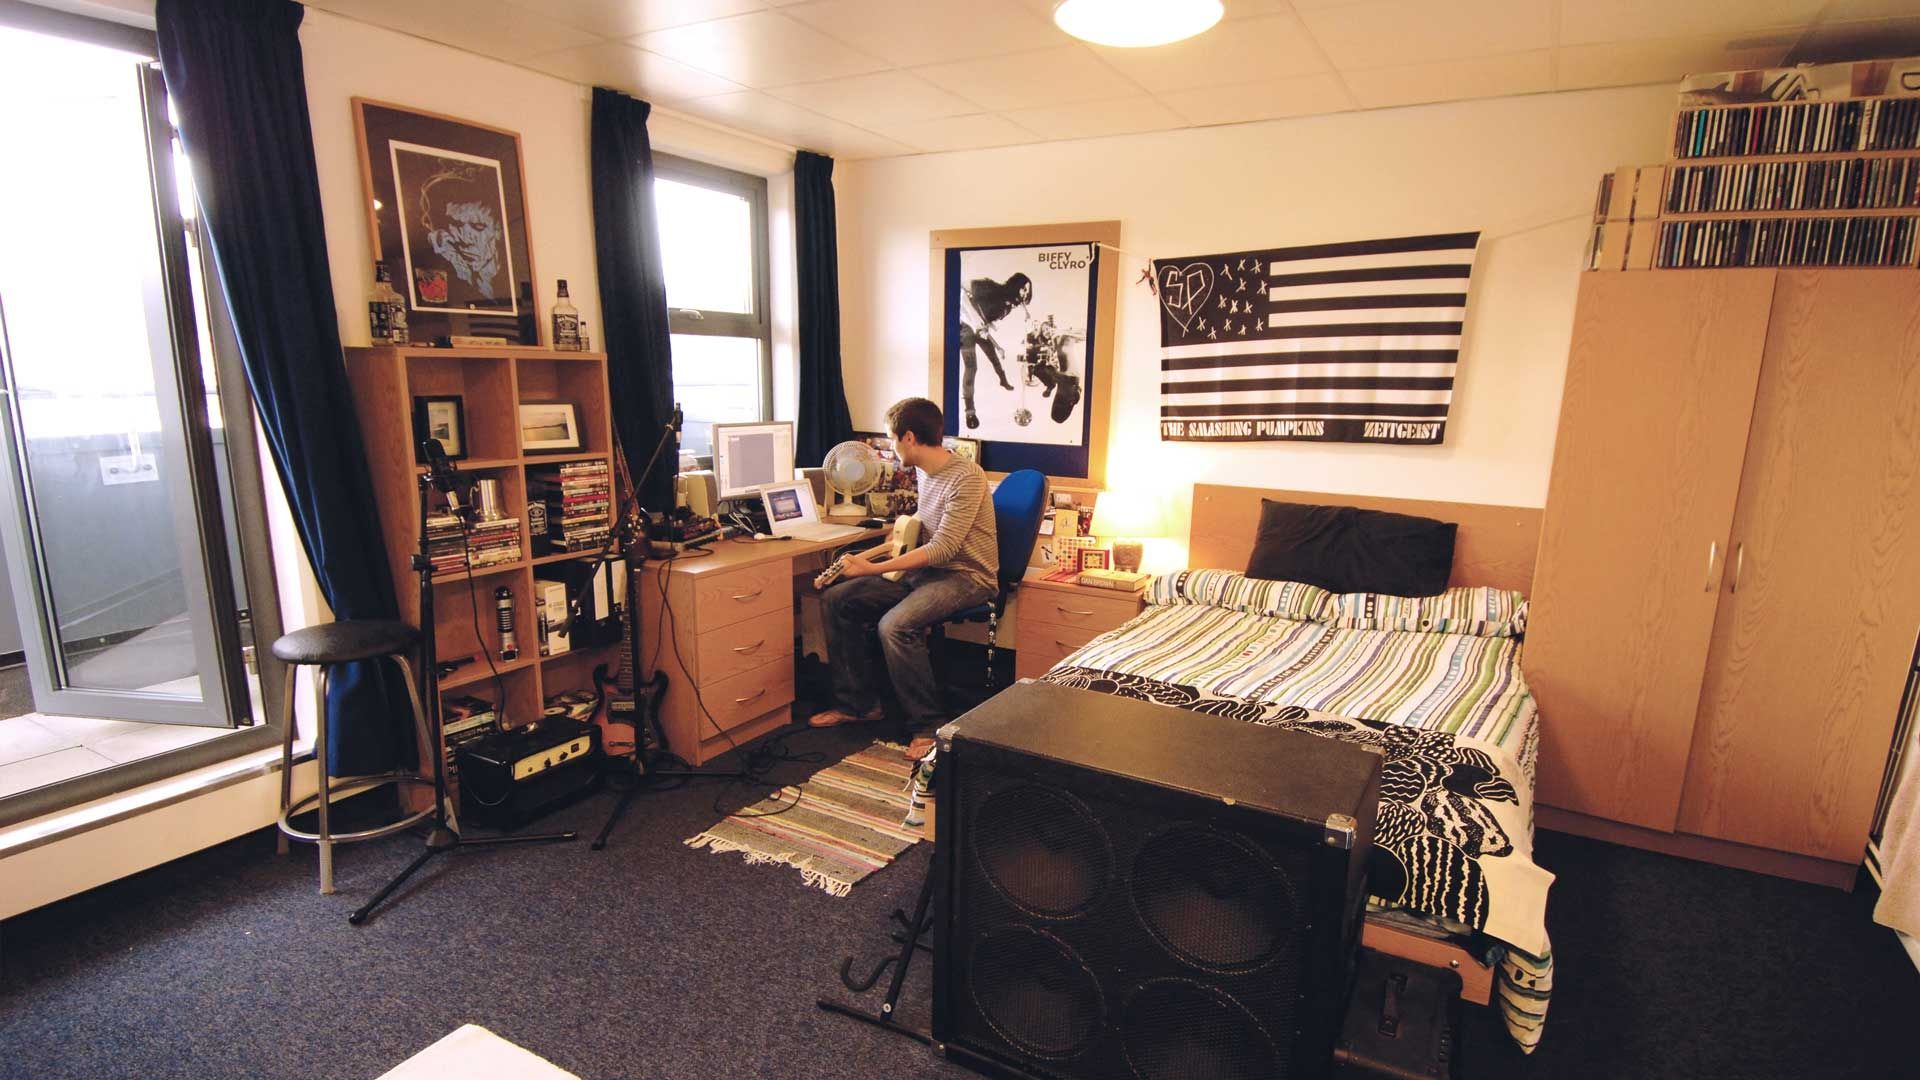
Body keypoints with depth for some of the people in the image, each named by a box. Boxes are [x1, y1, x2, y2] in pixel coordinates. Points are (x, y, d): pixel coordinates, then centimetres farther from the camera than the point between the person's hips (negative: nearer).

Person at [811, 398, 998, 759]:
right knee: (836, 599, -1)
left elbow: (942, 549, -25)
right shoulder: (924, 472, 9)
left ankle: (930, 725, -16)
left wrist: (873, 569, -25)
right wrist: (871, 553, 14)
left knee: (894, 625, -34)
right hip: (926, 570, 9)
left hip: (966, 577, -9)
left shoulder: (966, 478, -20)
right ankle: (859, 703, 10)